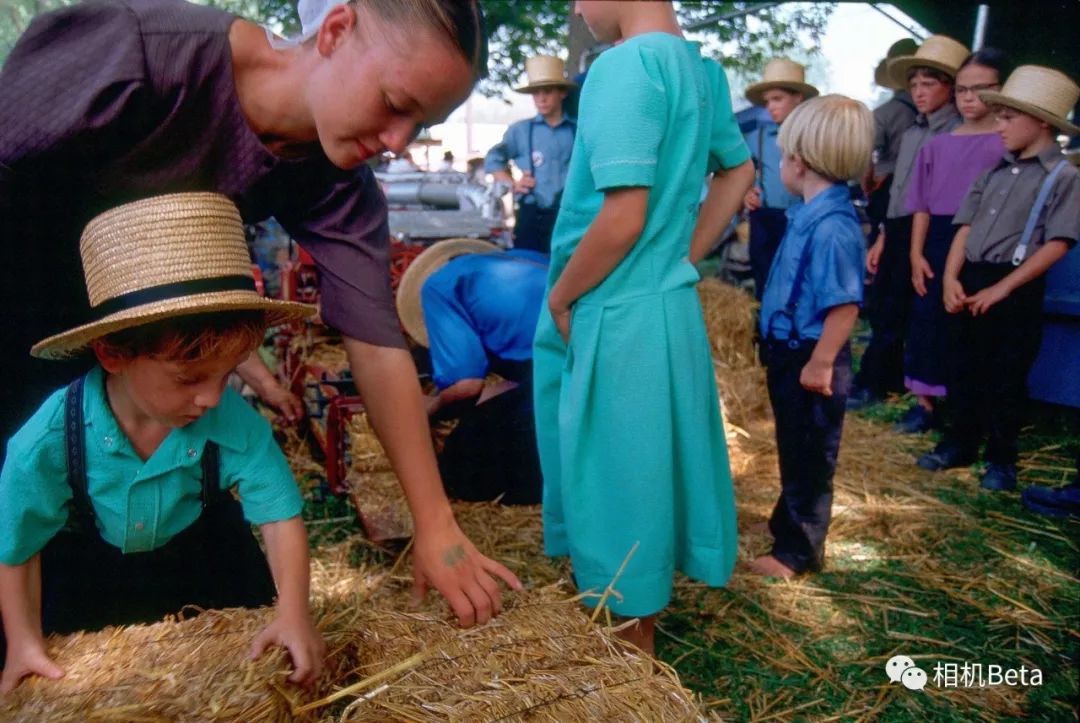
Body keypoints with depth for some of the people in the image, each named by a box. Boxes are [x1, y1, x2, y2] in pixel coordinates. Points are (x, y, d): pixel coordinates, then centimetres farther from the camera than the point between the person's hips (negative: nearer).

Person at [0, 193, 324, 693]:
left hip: (199, 554, 0)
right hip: (87, 567, 0)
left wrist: (293, 612, -40)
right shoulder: (48, 443, -32)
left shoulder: (234, 422, -34)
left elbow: (280, 515, -30)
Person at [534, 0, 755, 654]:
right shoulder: (702, 69, 8)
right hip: (673, 304, 9)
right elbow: (739, 172, 20)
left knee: (617, 484, 7)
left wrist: (559, 297, -9)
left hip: (619, 318, -9)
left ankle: (632, 646, 26)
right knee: (656, 470, 20)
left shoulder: (625, 64, -19)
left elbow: (623, 219, -25)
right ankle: (651, 606, 40)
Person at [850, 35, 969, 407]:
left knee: (896, 314, 0)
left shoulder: (958, 133, -9)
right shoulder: (911, 133, 16)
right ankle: (891, 381, 23)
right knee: (878, 308, 10)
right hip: (896, 231, 8)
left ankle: (869, 385, 11)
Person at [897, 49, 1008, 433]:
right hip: (937, 242, 4)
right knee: (927, 320, 7)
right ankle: (926, 402, 19)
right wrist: (916, 253, 0)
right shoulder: (938, 144, 8)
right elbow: (922, 204, 7)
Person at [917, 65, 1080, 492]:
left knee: (1006, 378, 4)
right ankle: (959, 443, 28)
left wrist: (1001, 288, -17)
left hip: (1016, 289, -6)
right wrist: (951, 277, -3)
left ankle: (1001, 459, 19)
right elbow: (966, 226, 9)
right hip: (971, 280, 6)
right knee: (966, 368, 14)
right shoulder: (996, 170, 11)